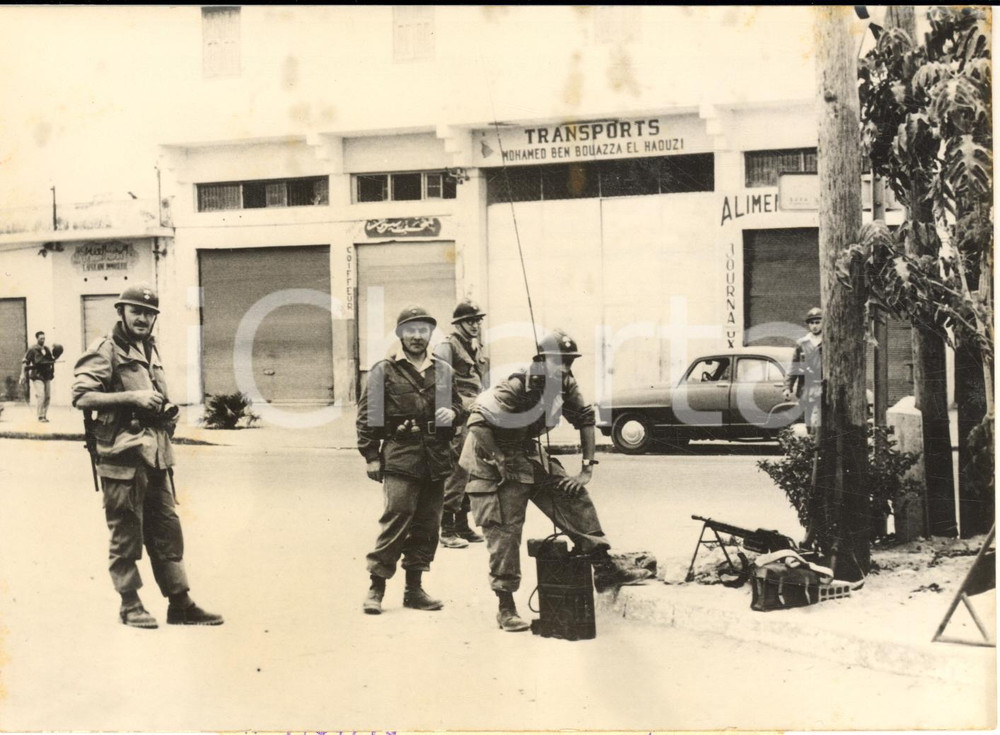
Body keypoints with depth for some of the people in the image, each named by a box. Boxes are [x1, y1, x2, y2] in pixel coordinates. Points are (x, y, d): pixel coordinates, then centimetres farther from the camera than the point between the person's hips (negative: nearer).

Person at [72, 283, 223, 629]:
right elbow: (82, 395, -17)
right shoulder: (104, 351, -6)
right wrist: (132, 397, -20)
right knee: (126, 533, 0)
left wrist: (166, 409, 14)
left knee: (167, 530, 9)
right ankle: (130, 605, 11)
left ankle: (180, 604, 13)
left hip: (157, 454, 8)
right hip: (122, 455, -8)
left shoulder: (151, 350, 19)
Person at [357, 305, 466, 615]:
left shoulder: (443, 371, 15)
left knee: (427, 525, 8)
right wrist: (371, 456, -7)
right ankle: (376, 588, -2)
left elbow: (459, 407, 24)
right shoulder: (384, 371, 0)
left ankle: (414, 588, 18)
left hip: (436, 461, 5)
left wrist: (452, 414, 0)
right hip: (401, 458, -5)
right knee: (395, 522, -10)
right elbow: (367, 416, -2)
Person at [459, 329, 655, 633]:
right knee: (504, 532, -6)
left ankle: (604, 567, 2)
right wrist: (503, 466, -23)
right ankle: (506, 608, 4)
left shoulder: (565, 385, -7)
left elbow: (586, 419, 1)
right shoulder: (515, 388, -29)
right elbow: (480, 428, -30)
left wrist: (587, 469, -5)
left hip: (527, 451, 7)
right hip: (493, 459, -7)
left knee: (574, 497, -5)